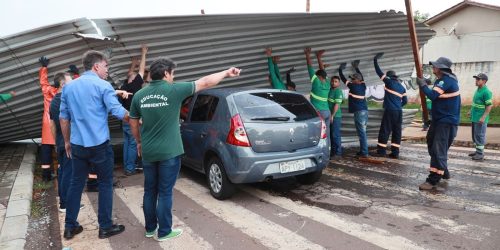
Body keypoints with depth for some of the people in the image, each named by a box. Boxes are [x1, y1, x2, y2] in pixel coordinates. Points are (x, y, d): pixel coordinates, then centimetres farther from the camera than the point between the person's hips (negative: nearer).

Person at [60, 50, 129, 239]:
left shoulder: (68, 87, 9)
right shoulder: (103, 86, -9)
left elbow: (63, 117, 13)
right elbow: (118, 112, -14)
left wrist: (67, 142, 21)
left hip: (77, 145, 6)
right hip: (99, 145, -5)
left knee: (76, 183, 14)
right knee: (105, 184, 6)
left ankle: (70, 227, 22)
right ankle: (105, 227, 13)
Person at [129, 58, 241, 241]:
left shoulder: (139, 95, 2)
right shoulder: (174, 90, -12)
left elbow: (133, 122, 12)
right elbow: (204, 83, -5)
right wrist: (227, 73, 5)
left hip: (148, 152, 5)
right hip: (168, 152, -5)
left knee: (149, 191, 16)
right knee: (164, 193, 5)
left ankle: (150, 229, 29)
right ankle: (164, 232, 17)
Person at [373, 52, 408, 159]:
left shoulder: (389, 82, -2)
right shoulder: (402, 87, 15)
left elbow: (379, 72, 3)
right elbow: (405, 101, 16)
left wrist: (375, 60, 12)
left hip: (390, 111, -6)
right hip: (399, 111, 6)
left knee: (385, 131, 0)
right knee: (397, 132, 7)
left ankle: (381, 151, 1)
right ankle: (395, 153, 7)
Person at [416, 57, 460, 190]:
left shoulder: (446, 80, -18)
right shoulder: (443, 79, 15)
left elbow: (433, 95, -25)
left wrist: (422, 85, -13)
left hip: (446, 121, -11)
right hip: (440, 119, 11)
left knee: (438, 149, -12)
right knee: (432, 144, 18)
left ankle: (433, 180, -11)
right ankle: (443, 172, 32)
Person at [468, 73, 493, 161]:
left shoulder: (486, 92, -17)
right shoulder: (478, 90, 11)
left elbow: (489, 106, -19)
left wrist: (483, 117, -23)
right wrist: (471, 111, 22)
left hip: (480, 119, -9)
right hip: (474, 117, 9)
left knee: (479, 136, -2)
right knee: (474, 135, 15)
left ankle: (480, 154, 6)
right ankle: (478, 151, 26)